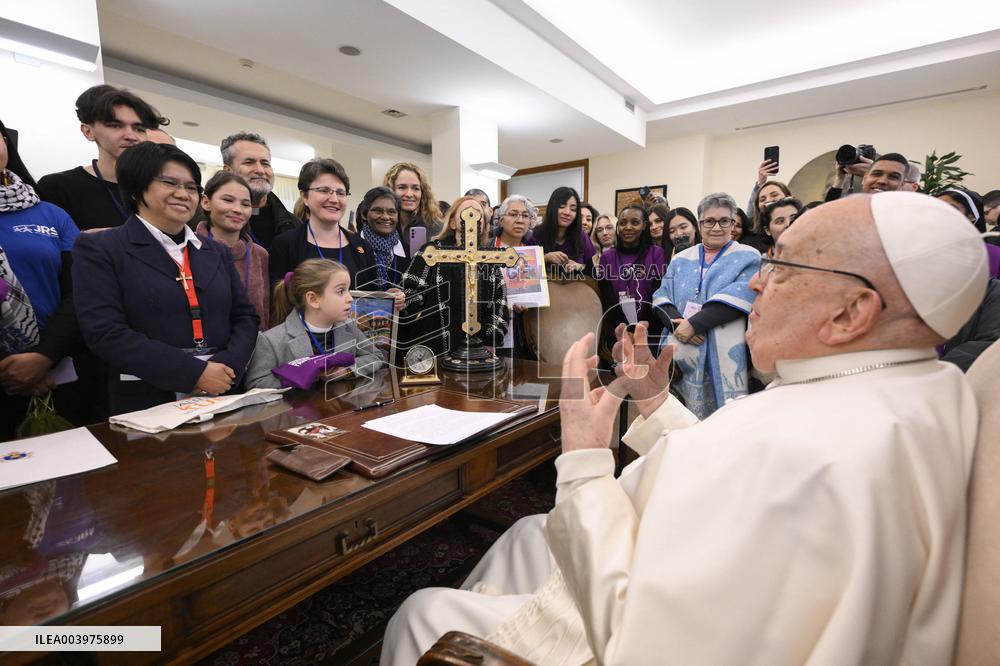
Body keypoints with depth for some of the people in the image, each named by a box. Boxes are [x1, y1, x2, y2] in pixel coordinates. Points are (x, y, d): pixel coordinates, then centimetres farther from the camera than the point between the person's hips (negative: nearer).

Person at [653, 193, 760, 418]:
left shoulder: (748, 257, 6)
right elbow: (661, 297, 7)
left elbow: (739, 297, -10)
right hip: (679, 355, 3)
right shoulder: (680, 259, 17)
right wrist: (678, 322, -13)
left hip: (724, 357, -3)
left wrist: (694, 324, -17)